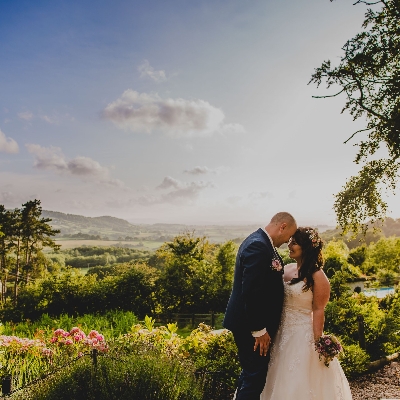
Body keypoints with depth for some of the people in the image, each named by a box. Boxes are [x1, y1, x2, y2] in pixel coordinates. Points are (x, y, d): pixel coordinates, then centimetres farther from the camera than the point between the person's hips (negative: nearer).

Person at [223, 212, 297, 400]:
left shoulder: (260, 241, 9)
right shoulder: (258, 246, -24)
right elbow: (251, 292, -27)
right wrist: (259, 329, -22)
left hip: (253, 322, 11)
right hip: (250, 325, -11)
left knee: (251, 372, 23)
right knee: (255, 375, 2)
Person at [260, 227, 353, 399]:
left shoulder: (317, 277, -14)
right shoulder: (286, 269, 3)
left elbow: (318, 311, -13)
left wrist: (317, 343, -13)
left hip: (303, 334, -6)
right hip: (282, 333, 6)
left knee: (300, 382, 6)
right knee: (282, 380, 17)